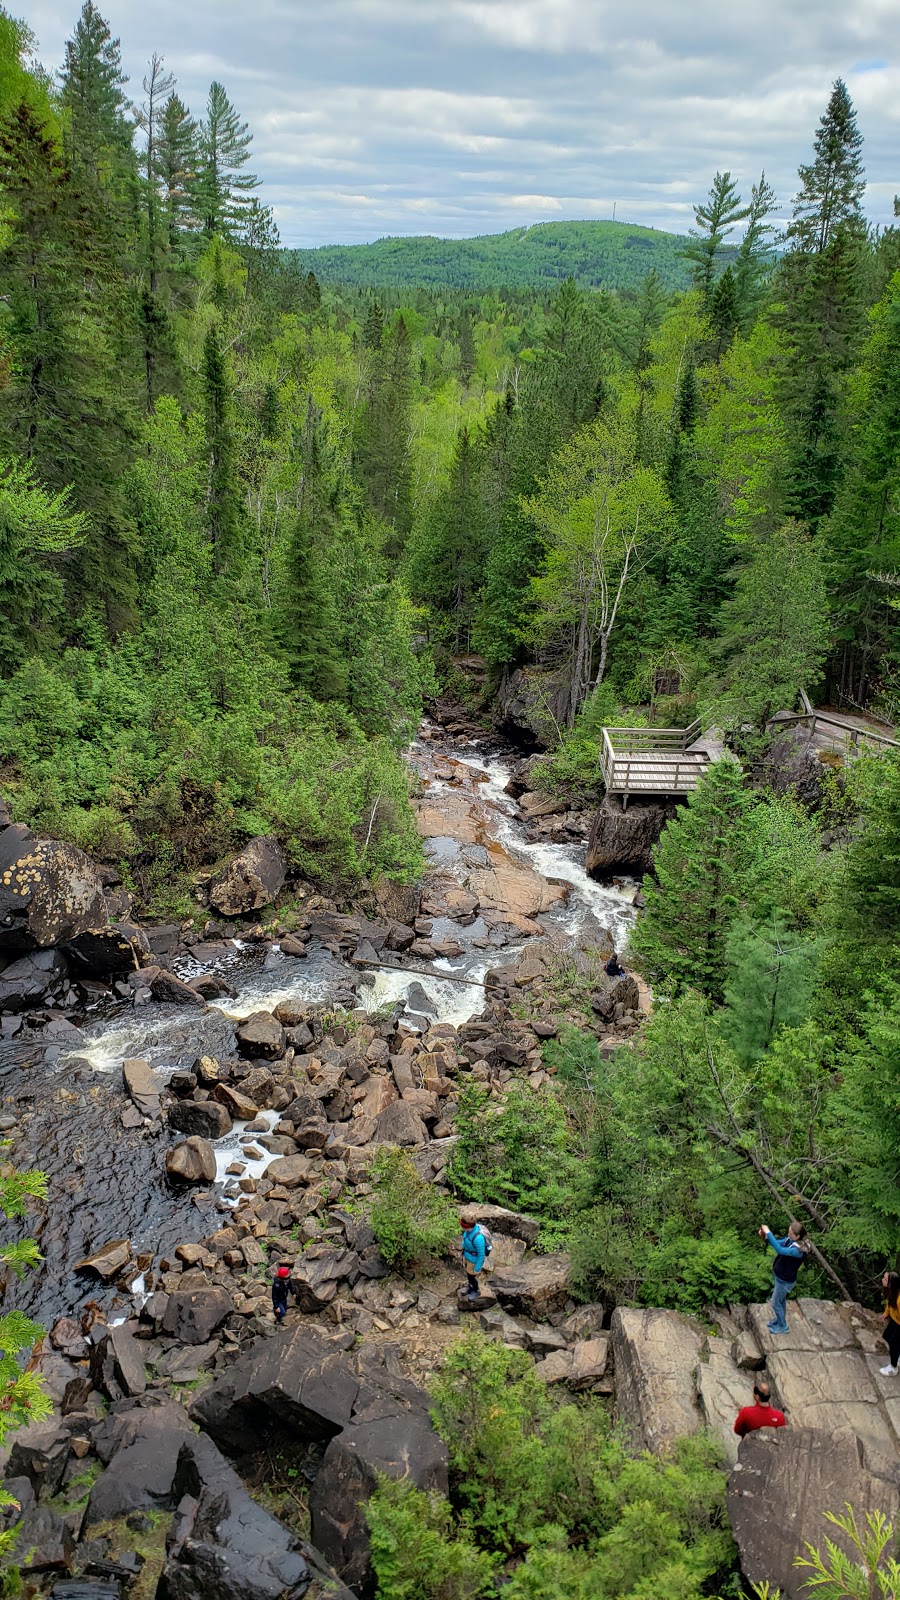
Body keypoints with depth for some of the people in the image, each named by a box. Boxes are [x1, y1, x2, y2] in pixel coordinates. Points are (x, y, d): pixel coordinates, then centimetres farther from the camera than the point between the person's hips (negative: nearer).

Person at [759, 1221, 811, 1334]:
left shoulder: (798, 1250, -37)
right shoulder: (791, 1240, -12)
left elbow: (779, 1250, -47)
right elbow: (778, 1243, 2)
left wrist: (768, 1233, -47)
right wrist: (765, 1237, -18)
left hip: (785, 1280, -8)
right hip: (780, 1276, 8)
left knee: (775, 1303, 12)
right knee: (781, 1300, 28)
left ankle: (782, 1327, 34)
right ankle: (779, 1320, 50)